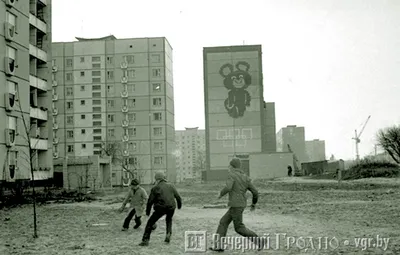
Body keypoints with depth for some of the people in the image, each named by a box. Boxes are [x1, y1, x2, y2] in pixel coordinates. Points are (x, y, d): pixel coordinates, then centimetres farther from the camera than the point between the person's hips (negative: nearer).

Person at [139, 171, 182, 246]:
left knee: (150, 222, 9)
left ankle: (145, 240, 2)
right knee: (169, 220, 33)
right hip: (171, 208, 4)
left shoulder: (155, 188, 2)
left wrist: (147, 211, 12)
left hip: (160, 208, -4)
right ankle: (168, 235, 16)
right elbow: (178, 197, 15)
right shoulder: (171, 186, 11)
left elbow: (150, 201, 0)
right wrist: (179, 205, 34)